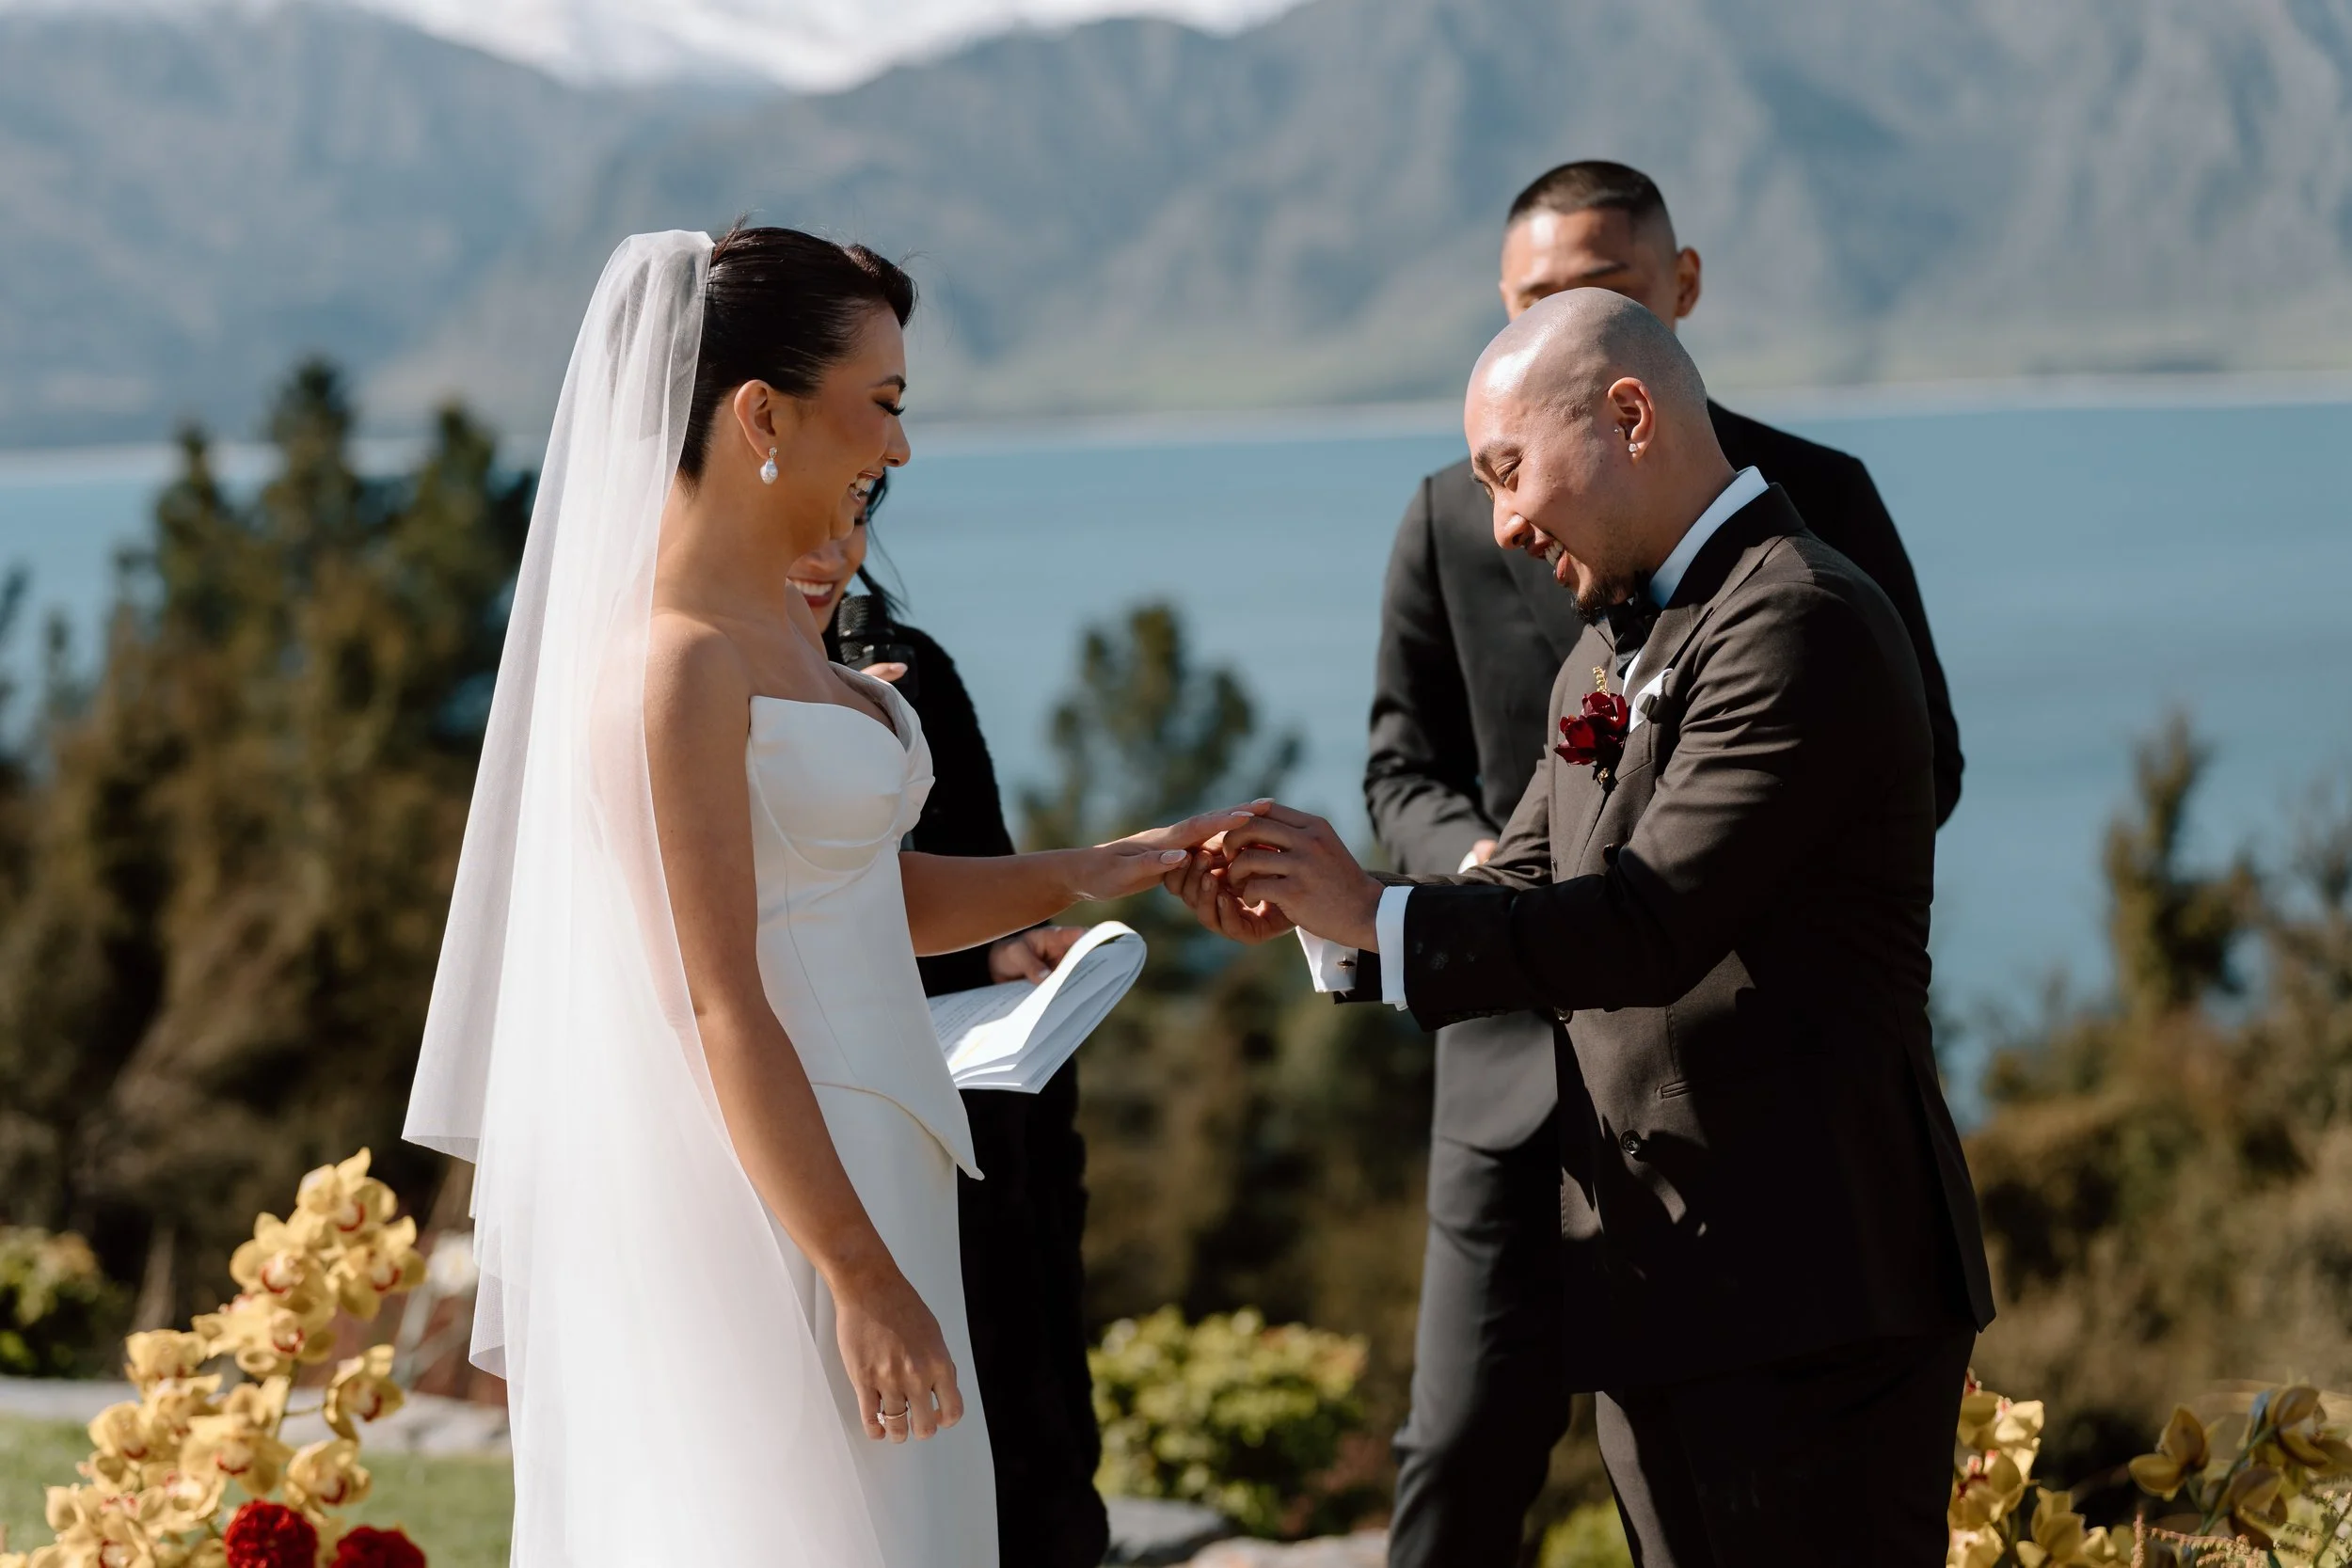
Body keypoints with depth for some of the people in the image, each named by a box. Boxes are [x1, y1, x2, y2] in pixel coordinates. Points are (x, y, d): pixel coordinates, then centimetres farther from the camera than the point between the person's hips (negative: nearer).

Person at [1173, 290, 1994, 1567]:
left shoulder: (1803, 625, -14)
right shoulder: (1604, 664, 18)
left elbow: (1652, 926, -21)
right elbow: (1530, 906, 15)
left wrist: (1375, 912, -15)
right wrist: (1311, 917, -2)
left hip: (1807, 1287, -9)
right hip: (1658, 1299, 9)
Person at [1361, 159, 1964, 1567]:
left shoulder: (1814, 498, 2)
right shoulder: (1454, 521, 7)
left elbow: (1918, 763, 3)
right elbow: (1406, 767, 12)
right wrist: (1473, 860, -12)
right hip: (1528, 1060, 1)